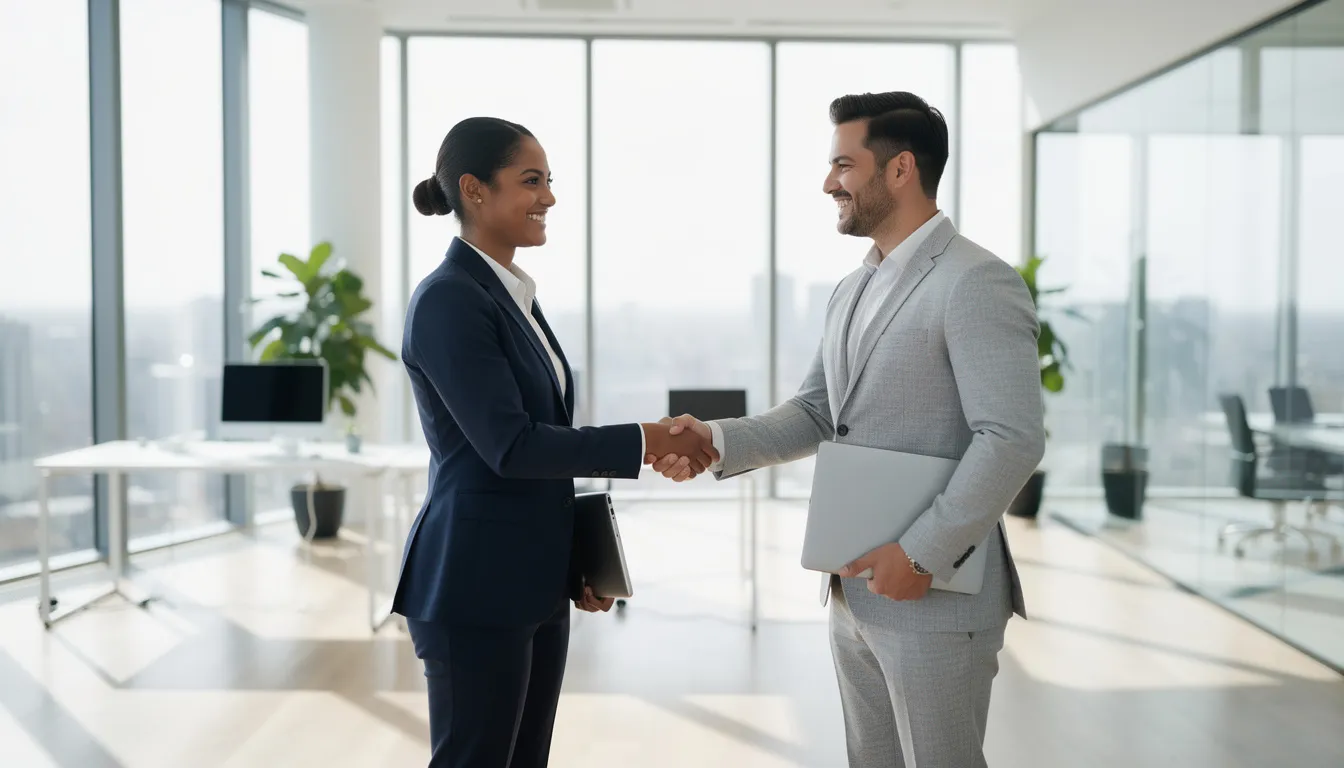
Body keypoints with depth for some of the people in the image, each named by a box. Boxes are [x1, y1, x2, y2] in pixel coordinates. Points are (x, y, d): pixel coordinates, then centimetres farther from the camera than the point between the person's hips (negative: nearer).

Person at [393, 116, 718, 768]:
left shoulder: (514, 294, 13)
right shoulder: (448, 299, -15)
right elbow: (509, 446, -22)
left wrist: (577, 559, 16)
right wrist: (644, 441, -19)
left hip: (534, 583, 9)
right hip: (476, 588, -9)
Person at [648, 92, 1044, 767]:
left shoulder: (977, 283, -14)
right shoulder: (851, 291, 13)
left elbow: (1012, 439, -20)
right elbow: (814, 414, 12)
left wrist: (922, 553, -21)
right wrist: (718, 440, -4)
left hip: (938, 593, -8)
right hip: (854, 592, 8)